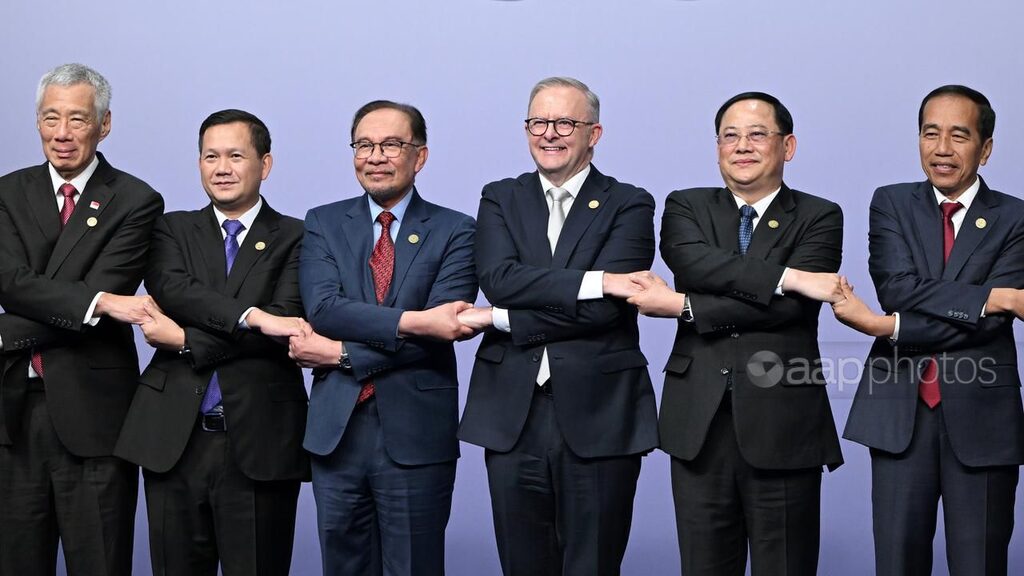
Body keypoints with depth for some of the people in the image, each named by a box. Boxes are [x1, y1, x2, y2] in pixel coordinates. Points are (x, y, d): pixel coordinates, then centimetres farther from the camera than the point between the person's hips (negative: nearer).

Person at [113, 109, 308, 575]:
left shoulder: (295, 239, 3)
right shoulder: (173, 229, 11)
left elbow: (285, 326, -11)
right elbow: (171, 290, -9)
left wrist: (186, 340, -11)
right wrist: (251, 315, -21)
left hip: (258, 444, -2)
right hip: (174, 438, 3)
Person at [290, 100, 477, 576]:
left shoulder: (454, 231, 0)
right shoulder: (324, 223, 7)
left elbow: (439, 331, -12)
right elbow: (323, 308, -9)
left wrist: (341, 353, -12)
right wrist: (411, 320, -21)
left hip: (416, 434, -2)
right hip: (336, 429, 2)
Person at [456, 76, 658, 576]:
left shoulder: (629, 206, 2)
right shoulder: (500, 199, 11)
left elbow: (606, 308, -13)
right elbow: (498, 280, -8)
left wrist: (500, 319, -11)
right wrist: (596, 280, -18)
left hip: (598, 417, -2)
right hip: (513, 417, 3)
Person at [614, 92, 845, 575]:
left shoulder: (819, 218, 4)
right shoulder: (686, 208, 10)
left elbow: (793, 306, -12)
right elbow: (693, 263, -12)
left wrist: (683, 306, -12)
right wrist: (786, 275, -19)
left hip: (782, 424, -2)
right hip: (698, 422, 2)